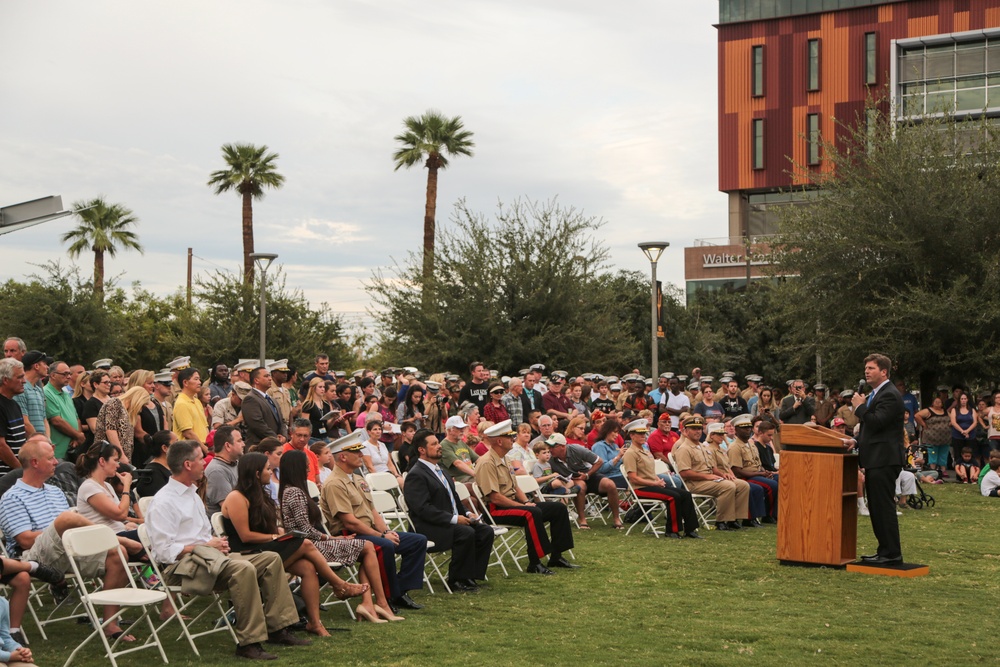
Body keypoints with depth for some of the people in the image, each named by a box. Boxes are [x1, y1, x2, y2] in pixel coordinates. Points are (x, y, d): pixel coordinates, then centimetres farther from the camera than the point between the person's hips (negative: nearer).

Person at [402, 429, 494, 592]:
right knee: (466, 533, -31)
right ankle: (456, 581, -17)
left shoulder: (439, 469, 20)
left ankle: (471, 575, -1)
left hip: (452, 522, 9)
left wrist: (467, 513, 7)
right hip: (429, 528, -9)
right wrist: (453, 519, -23)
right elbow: (423, 509, -21)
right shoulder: (416, 475, -12)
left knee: (486, 531, -8)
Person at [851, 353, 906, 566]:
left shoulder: (890, 395, -14)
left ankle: (892, 553, -7)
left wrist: (860, 407, -12)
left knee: (884, 506, -9)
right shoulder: (875, 394, 19)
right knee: (877, 507, 14)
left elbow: (877, 422, -25)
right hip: (875, 460, 11)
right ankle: (885, 550, 20)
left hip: (884, 460, -11)